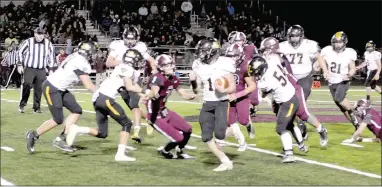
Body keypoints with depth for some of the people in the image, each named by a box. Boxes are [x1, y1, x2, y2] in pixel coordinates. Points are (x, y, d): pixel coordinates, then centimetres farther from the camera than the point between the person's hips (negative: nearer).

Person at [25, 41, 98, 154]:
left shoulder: (76, 57, 7)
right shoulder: (81, 62, -20)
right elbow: (88, 86, -15)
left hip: (60, 89, 10)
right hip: (51, 88, -10)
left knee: (77, 111, 5)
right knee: (58, 120, -7)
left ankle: (61, 139, 6)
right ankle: (33, 135, 9)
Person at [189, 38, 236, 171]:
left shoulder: (224, 64, -12)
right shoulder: (199, 65, 3)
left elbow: (233, 87, -8)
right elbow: (196, 89, 12)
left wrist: (223, 90, -28)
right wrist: (193, 81, -9)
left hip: (221, 103, -5)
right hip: (207, 104, 5)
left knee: (219, 134, -17)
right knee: (206, 137, -2)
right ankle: (226, 162, 6)